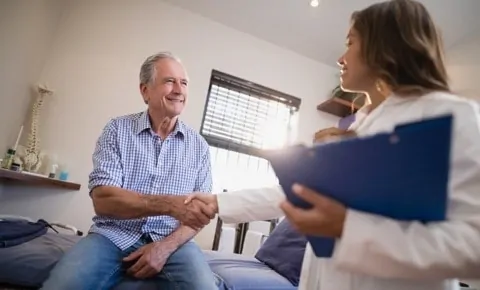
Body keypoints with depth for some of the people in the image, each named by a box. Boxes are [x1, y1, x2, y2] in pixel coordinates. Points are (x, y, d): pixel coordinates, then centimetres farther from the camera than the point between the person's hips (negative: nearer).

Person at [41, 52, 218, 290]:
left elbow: (200, 212, 4)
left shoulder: (199, 146, 4)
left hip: (172, 240, 1)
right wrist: (170, 204, -26)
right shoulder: (118, 129, -1)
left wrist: (166, 246, -14)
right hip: (114, 236, 0)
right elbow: (103, 200, -11)